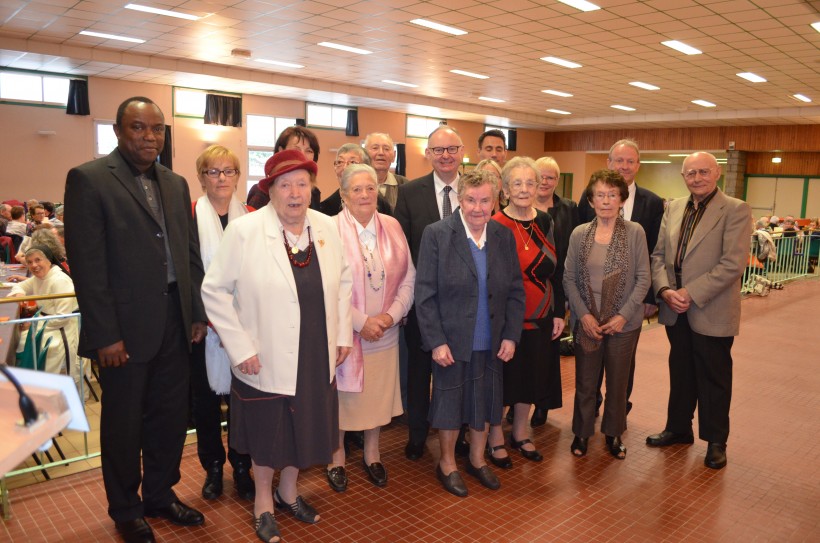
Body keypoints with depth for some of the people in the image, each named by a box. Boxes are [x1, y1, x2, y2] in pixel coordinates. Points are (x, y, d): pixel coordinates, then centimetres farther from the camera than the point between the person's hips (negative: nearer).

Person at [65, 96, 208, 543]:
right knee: (123, 423, 12)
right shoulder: (88, 179, -8)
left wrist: (197, 312, 8)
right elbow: (87, 264, -13)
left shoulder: (175, 184, 11)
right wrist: (105, 335, -16)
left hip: (174, 322, 6)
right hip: (125, 327, -5)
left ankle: (160, 494, 36)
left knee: (171, 415, 16)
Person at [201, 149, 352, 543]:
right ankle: (263, 503, 39)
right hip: (266, 359, -4)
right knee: (268, 432, 14)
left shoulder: (326, 227, 0)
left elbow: (343, 281, 10)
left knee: (304, 426, 18)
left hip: (316, 359, 4)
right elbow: (214, 290, -10)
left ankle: (288, 491, 45)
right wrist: (240, 348, -13)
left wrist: (343, 334, 6)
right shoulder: (244, 230, -13)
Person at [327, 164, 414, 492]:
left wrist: (392, 314, -10)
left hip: (384, 333, 4)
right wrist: (360, 322, -16)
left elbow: (408, 278, 3)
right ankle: (336, 457, 31)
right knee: (340, 397, 9)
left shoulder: (392, 227, 2)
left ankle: (372, 454, 36)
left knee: (378, 395, 15)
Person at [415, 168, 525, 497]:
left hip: (492, 344, 4)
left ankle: (477, 460, 40)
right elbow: (425, 294, -12)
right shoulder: (436, 235, -11)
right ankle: (447, 465, 34)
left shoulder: (504, 237, 1)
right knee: (450, 403, 12)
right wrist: (436, 341, -15)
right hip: (451, 342, -4)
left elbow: (516, 291, 5)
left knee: (485, 402, 17)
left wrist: (511, 336, -2)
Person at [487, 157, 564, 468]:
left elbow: (555, 270, 9)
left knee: (532, 376, 18)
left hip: (541, 319, 6)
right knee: (504, 378, 8)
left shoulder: (544, 222, 4)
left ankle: (520, 433, 38)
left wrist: (559, 314, 6)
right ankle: (495, 438, 29)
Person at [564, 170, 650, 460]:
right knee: (585, 382, 10)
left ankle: (613, 433, 32)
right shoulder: (579, 234, 0)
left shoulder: (635, 232, -4)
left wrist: (624, 315, -11)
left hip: (624, 322, 0)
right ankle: (582, 432, 29)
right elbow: (569, 278, 1)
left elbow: (643, 278, -3)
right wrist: (584, 314, -8)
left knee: (618, 381, 12)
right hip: (586, 322, 1)